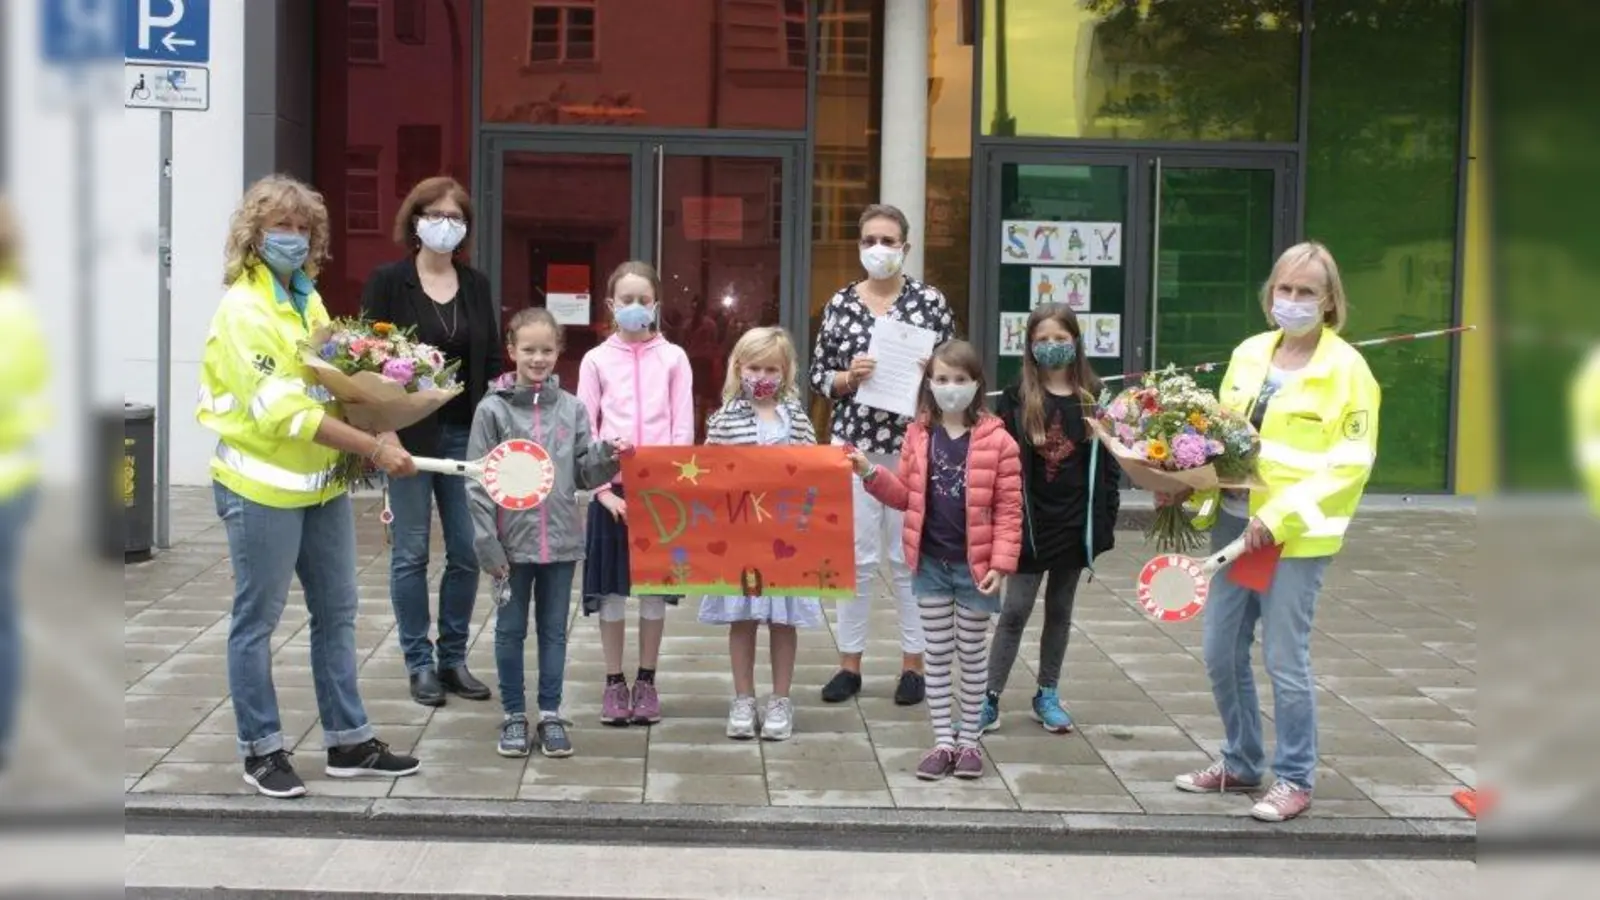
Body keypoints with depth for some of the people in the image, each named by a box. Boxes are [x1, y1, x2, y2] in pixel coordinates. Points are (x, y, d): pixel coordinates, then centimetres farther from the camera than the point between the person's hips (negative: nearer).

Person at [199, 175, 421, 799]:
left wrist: (376, 435, -2)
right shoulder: (243, 308, -15)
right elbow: (283, 409, -23)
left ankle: (349, 741, 22)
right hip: (263, 486, -8)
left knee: (336, 610, 12)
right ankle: (261, 750, 13)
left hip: (323, 480, 8)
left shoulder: (307, 298, 11)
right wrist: (374, 448, -25)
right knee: (258, 618, 3)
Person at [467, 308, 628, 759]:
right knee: (511, 630, 9)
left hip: (561, 541, 2)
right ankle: (514, 716, 20)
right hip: (513, 542, -2)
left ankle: (550, 715, 20)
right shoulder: (493, 409, -5)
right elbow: (479, 484, -6)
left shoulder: (572, 408, 2)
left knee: (554, 631, 10)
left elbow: (584, 474, 7)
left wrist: (606, 457, -14)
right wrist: (489, 545, -11)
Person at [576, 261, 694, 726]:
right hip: (612, 486, 0)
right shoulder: (597, 359, 3)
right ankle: (614, 683, 12)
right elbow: (584, 432, 0)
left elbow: (684, 429, 1)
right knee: (612, 589, 3)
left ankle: (646, 681, 15)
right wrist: (603, 489, -8)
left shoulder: (673, 358, 3)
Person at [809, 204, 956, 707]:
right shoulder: (841, 303, 4)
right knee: (857, 557, 5)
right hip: (855, 444, 1)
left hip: (914, 446, -1)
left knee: (910, 556, 5)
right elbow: (817, 375, 6)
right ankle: (849, 663, 15)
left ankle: (913, 664, 16)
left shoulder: (930, 301, -1)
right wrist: (847, 377, -13)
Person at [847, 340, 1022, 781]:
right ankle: (943, 740, 18)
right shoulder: (919, 435, 2)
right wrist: (871, 473, -9)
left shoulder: (997, 440, -10)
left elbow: (1009, 510, -9)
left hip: (974, 565, -3)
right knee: (937, 653, 9)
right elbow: (906, 496, 8)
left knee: (972, 653, 10)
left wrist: (1000, 563, -15)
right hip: (930, 563, 3)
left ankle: (969, 739, 22)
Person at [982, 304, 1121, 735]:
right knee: (1014, 611, 0)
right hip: (1029, 523, -2)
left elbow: (1108, 463, 5)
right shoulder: (1016, 400, -4)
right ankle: (990, 698, 5)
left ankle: (1048, 695, 23)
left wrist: (1106, 517, 0)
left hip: (1075, 524, 2)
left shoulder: (1093, 400, 2)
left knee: (1060, 611, 13)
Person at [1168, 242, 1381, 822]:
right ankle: (1240, 764, 29)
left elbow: (1350, 464, -13)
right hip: (1234, 523, 6)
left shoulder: (1346, 368, -9)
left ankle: (1295, 779, 15)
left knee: (1284, 660, -1)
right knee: (1222, 653, 11)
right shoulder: (1249, 354, 9)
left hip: (1296, 536, -6)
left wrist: (1280, 515, -19)